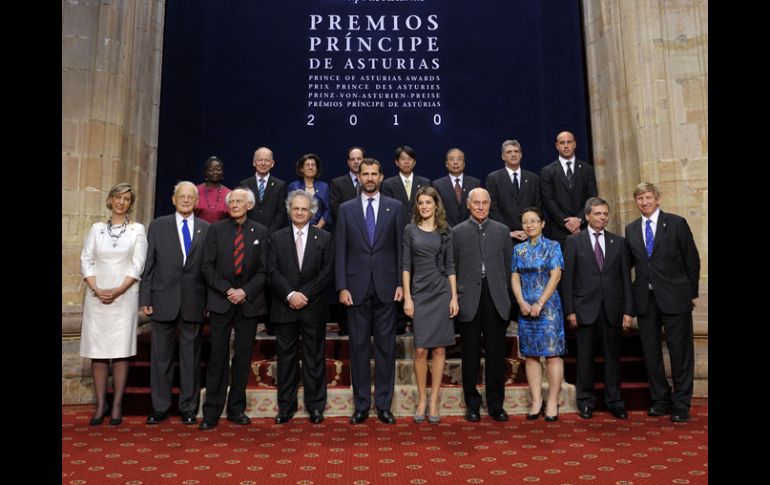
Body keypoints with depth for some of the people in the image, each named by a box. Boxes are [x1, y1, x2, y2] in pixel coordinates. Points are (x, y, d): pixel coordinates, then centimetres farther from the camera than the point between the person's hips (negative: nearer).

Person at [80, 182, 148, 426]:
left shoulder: (137, 229, 5)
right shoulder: (97, 228, 10)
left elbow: (138, 265, -1)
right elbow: (86, 261, 5)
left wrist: (118, 291, -11)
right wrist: (96, 289, -9)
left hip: (124, 296, -2)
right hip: (96, 296, 2)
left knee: (121, 351, -2)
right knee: (97, 351, 2)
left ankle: (117, 405, 5)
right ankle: (101, 404, 11)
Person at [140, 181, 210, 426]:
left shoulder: (206, 229, 5)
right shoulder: (158, 226, 5)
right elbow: (148, 264, 3)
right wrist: (145, 298, -3)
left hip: (194, 302, 0)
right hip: (163, 300, 0)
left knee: (191, 356, 7)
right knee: (161, 355, 8)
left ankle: (188, 408, 19)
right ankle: (160, 408, 21)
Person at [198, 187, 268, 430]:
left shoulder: (260, 232, 6)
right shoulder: (215, 229, 5)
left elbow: (264, 270, 2)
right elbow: (207, 265, -1)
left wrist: (245, 292, -11)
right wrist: (227, 290, -11)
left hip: (249, 302, 1)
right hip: (220, 301, -1)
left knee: (243, 357, 7)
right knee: (218, 356, 1)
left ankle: (237, 409, 19)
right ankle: (212, 412, 10)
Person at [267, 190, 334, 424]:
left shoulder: (324, 238, 4)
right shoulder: (277, 238, 7)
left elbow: (326, 273, -3)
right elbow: (272, 271, -1)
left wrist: (304, 295, -12)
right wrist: (290, 295, -14)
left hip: (314, 307, -1)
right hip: (285, 308, 1)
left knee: (314, 358, 6)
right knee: (286, 357, 8)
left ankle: (315, 406, 17)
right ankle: (286, 406, 18)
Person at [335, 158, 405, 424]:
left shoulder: (395, 207, 5)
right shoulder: (346, 209, 6)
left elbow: (401, 248, 4)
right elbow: (340, 251, 3)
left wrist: (401, 283, -2)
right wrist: (342, 287, -4)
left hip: (386, 287, 0)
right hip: (356, 287, 1)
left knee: (386, 347, 5)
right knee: (358, 346, 6)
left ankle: (383, 404, 17)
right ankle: (361, 405, 18)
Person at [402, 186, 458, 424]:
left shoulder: (445, 231, 7)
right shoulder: (410, 230, 4)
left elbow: (450, 266, 7)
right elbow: (405, 265, 2)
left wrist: (454, 297, 0)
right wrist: (407, 297, -5)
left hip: (442, 293, 1)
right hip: (419, 293, -1)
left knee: (439, 349, 3)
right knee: (420, 350, -2)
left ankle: (434, 401, 12)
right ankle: (422, 399, 12)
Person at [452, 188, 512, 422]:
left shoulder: (502, 231, 10)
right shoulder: (457, 232, 5)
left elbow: (508, 266, 10)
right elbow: (452, 268, 4)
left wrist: (505, 295, 6)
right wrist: (455, 297, 0)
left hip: (496, 299, 1)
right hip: (469, 300, -1)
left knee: (496, 354, 5)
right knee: (470, 355, 6)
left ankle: (496, 403, 17)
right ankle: (472, 403, 18)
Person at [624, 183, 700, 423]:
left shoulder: (676, 223, -1)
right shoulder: (631, 229, 9)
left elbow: (692, 259, 1)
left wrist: (692, 292, 1)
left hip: (674, 297, -3)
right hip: (645, 299, 4)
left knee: (680, 350, 3)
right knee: (650, 351, 10)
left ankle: (681, 404, 16)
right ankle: (660, 400, 24)